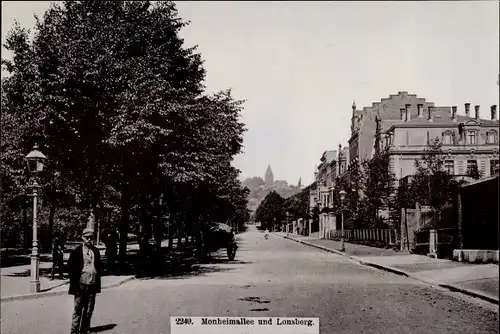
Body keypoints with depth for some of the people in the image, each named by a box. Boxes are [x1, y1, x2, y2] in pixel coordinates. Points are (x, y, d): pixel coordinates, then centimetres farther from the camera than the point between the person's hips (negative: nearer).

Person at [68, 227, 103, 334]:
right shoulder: (77, 251, -1)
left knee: (89, 310, 8)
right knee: (78, 309, 0)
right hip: (81, 284, -4)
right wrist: (74, 282, -6)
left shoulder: (96, 251, 11)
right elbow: (71, 267, -1)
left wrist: (98, 281, 9)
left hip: (93, 285, 4)